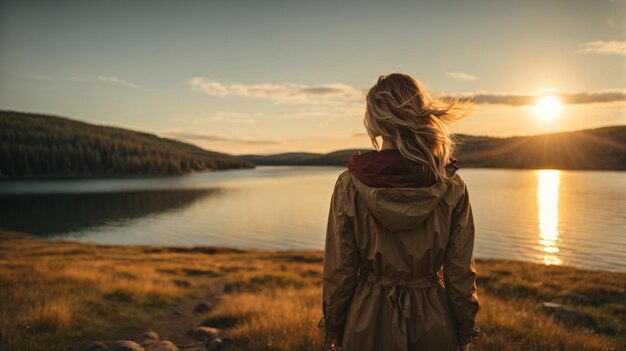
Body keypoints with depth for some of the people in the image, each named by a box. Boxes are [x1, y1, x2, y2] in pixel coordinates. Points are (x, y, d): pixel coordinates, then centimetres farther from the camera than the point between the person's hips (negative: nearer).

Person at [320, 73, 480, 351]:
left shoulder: (350, 185, -15)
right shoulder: (452, 187, -11)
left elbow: (339, 271, -9)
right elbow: (461, 273, -5)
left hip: (369, 324, -1)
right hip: (433, 325, 1)